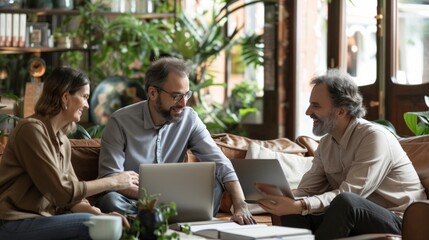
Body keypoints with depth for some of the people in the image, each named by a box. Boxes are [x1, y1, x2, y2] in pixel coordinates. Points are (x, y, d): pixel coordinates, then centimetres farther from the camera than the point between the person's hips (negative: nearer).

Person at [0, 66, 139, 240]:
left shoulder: (63, 141, 13)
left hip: (39, 219, 8)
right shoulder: (32, 129, -14)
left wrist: (100, 214, -11)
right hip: (14, 226, -8)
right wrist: (112, 181, -11)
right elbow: (61, 192, -18)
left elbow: (73, 193, 9)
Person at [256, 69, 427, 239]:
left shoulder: (374, 137, -18)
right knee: (292, 212, -11)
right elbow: (306, 190, 2)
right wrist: (279, 196, -20)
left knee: (346, 201, -35)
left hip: (398, 222, -7)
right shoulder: (326, 143, 7)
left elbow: (349, 194, -26)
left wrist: (300, 206, -37)